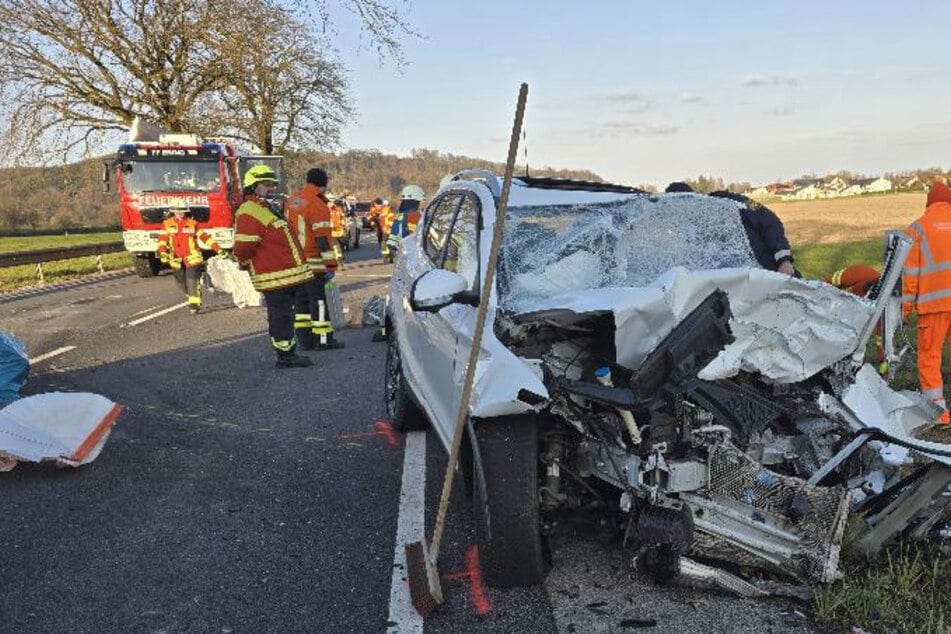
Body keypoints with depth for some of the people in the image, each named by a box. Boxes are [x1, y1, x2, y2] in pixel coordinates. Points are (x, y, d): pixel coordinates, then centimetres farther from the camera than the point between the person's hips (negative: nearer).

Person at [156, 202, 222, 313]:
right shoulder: (167, 224, 5)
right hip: (176, 258, 3)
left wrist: (219, 250, -6)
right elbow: (162, 239, 0)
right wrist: (162, 252, -19)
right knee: (181, 281, 10)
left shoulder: (193, 224, 2)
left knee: (192, 279, -14)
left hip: (192, 257, -3)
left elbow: (205, 237, 1)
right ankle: (191, 297, 30)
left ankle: (195, 303, -10)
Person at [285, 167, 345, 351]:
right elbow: (323, 238, -19)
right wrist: (331, 264, -16)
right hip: (312, 262, -8)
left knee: (301, 300, 13)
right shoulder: (317, 205, -16)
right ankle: (323, 339, 3)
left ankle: (305, 339, 17)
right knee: (318, 300, -2)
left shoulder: (292, 200, 11)